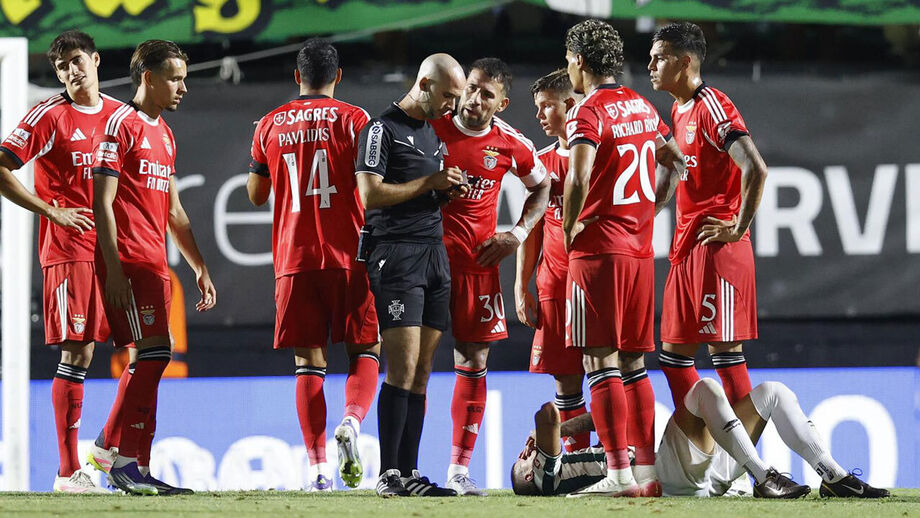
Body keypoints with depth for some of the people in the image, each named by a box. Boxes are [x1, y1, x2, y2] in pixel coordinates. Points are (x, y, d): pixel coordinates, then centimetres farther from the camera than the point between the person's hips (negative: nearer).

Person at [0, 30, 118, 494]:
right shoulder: (49, 116, -4)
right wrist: (52, 211, -13)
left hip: (110, 246, 5)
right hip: (67, 248, -5)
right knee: (75, 354, -8)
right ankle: (68, 471, -6)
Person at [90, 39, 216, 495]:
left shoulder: (164, 134, 21)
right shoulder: (120, 125, -6)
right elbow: (103, 204, -12)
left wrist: (200, 268, 23)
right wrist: (113, 268, -19)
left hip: (154, 262, 9)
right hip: (127, 260, -9)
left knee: (149, 358, 6)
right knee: (155, 352, -14)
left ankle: (110, 452, 9)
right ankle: (126, 463, -12)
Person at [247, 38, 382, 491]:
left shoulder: (270, 126, 8)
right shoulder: (352, 120, -1)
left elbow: (256, 195, 18)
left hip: (294, 258, 2)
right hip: (348, 254, -2)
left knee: (308, 361, 3)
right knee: (365, 350, 8)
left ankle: (317, 466, -7)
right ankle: (351, 421, -21)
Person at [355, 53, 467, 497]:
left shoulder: (433, 132, 21)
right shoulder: (383, 129, -6)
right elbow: (371, 195, -15)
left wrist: (448, 191, 7)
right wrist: (429, 183, -12)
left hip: (434, 252, 8)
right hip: (396, 254, -8)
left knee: (421, 371, 5)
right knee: (403, 368, -13)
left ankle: (409, 473, 6)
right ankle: (389, 474, -12)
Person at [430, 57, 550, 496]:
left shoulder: (511, 145, 0)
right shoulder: (430, 128, -5)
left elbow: (541, 187, 18)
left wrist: (518, 234, 6)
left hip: (478, 262, 3)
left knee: (474, 361, 3)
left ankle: (460, 470, 9)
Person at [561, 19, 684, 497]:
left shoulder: (589, 113, -11)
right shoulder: (643, 107, 14)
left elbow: (579, 179, -24)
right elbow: (675, 161, 26)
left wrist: (569, 228, -9)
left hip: (599, 247, -7)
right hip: (640, 248, 7)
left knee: (601, 360, -7)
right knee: (633, 361, 12)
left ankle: (619, 473, -12)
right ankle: (647, 471, 10)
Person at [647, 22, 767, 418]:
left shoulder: (712, 106, -13)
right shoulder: (679, 111, 16)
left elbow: (755, 170, -23)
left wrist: (737, 229, -17)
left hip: (716, 246, -10)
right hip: (687, 246, 10)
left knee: (724, 348, -8)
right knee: (674, 352, 10)